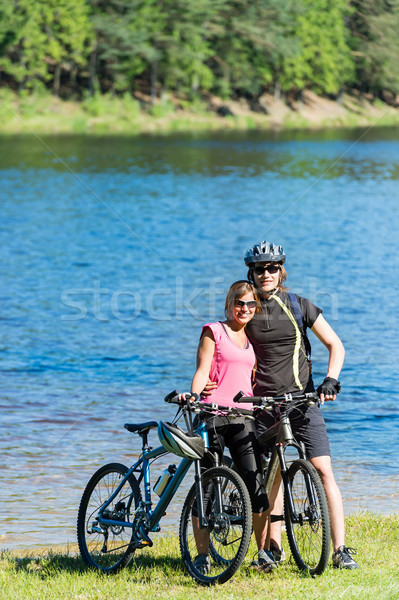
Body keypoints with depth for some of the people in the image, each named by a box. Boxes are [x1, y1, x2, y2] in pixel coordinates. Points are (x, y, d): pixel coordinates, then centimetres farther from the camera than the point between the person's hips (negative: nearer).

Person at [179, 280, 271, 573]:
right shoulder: (214, 331, 3)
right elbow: (202, 370, -6)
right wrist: (194, 396, -22)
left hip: (244, 417, 4)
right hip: (214, 416, -4)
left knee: (256, 484, -5)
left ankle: (263, 550, 5)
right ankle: (202, 555, 6)